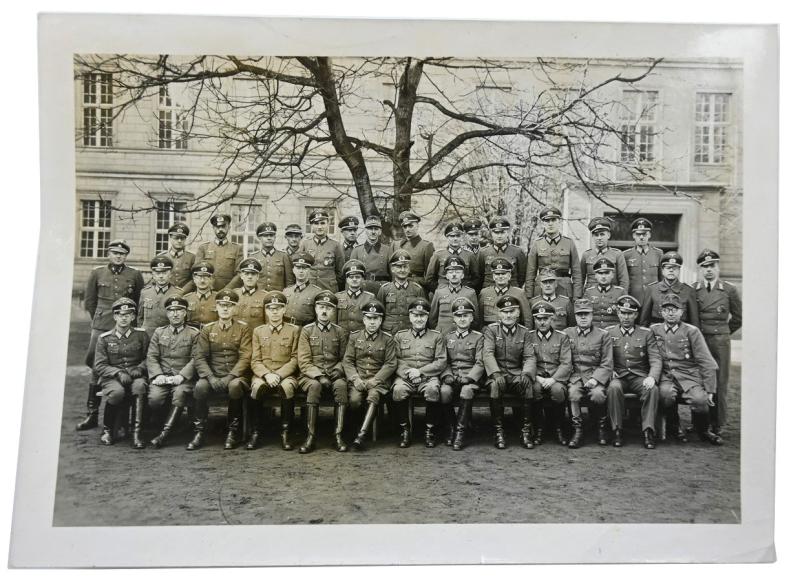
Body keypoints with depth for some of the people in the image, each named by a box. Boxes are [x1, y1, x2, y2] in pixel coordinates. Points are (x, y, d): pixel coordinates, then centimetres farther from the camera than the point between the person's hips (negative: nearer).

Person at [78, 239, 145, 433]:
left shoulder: (135, 275, 5)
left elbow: (141, 303, 13)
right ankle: (92, 415, 6)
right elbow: (89, 301, 14)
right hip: (101, 327, 1)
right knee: (97, 368, -2)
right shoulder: (97, 273, 8)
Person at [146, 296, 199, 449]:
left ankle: (164, 433, -32)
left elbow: (195, 360, -1)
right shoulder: (159, 332, 17)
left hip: (183, 377, -2)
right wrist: (158, 375, -9)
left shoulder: (194, 334, 8)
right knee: (154, 398, -30)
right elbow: (151, 357, 9)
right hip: (162, 376, 2)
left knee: (180, 394, -34)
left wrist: (181, 376, -16)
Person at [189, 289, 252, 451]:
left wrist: (230, 377, -20)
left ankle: (233, 432, -18)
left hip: (236, 376, -2)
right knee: (200, 386, -30)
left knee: (235, 385, -36)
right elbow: (199, 357, 1)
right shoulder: (207, 329, 9)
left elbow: (245, 357, -6)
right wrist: (211, 378, -15)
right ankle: (200, 432, -15)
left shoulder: (243, 328, 3)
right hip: (212, 375, 2)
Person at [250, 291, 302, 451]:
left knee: (287, 387, -36)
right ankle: (256, 431, -17)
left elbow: (295, 359, 1)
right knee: (257, 387, -34)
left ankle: (285, 432, -22)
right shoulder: (258, 331, 12)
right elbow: (255, 361, 6)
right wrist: (266, 375, -14)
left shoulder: (294, 330, 7)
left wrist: (278, 375, -14)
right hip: (263, 375, 1)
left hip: (286, 374, -1)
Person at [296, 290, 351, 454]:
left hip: (334, 375, 1)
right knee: (314, 385, -35)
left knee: (341, 385, -32)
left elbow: (344, 359, 14)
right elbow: (303, 362, -1)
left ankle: (338, 434, -29)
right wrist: (319, 375, -16)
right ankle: (311, 435, -29)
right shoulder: (307, 330, 6)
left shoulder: (340, 332, 11)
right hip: (311, 375, -1)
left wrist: (338, 370, -8)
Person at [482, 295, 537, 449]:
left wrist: (525, 373, -20)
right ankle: (498, 431, -23)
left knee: (528, 383, -30)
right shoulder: (491, 330, 3)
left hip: (517, 374, 2)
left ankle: (526, 431, -19)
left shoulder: (524, 332, 10)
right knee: (495, 384, -35)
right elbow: (488, 354, -9)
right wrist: (496, 373, -26)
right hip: (498, 374, -2)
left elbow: (530, 357, 1)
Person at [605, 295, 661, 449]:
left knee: (653, 389, -31)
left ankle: (648, 432, -24)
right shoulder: (608, 332, 10)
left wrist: (652, 377, -19)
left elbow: (656, 359, 1)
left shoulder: (646, 334, 9)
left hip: (639, 378, 1)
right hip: (618, 377, 0)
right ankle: (617, 431, -23)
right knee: (614, 387, -34)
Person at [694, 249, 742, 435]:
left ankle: (717, 425, 10)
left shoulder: (729, 290, 3)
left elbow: (738, 317, 14)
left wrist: (723, 333, 14)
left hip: (720, 342, 0)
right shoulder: (691, 290, 5)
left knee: (719, 384, 1)